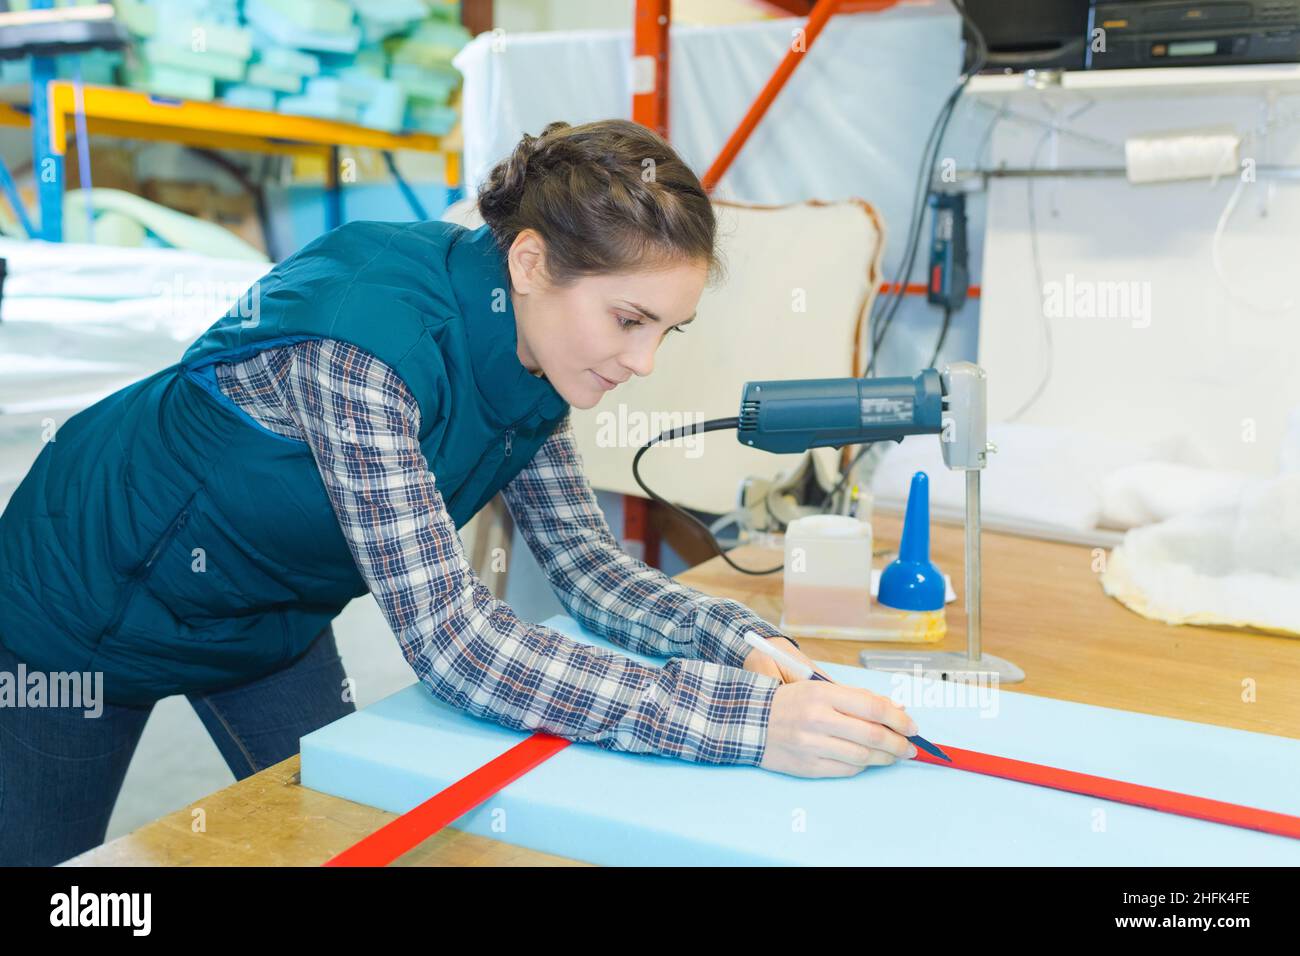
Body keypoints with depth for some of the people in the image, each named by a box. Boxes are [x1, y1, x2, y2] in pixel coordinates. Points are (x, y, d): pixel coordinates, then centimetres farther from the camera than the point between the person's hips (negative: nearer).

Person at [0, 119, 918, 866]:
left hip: (271, 617, 6)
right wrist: (747, 715, -47)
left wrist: (745, 641, -28)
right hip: (97, 597, -6)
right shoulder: (364, 335, -39)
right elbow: (452, 641, -43)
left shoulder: (529, 351, -15)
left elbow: (587, 563, -10)